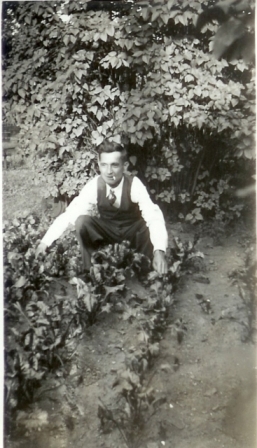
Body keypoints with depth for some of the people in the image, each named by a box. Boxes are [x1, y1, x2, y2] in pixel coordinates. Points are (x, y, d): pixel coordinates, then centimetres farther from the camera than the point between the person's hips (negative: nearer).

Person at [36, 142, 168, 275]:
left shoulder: (134, 185, -28)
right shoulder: (94, 186, -22)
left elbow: (154, 217, -39)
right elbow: (70, 214, -23)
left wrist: (159, 251, -56)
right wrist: (45, 242, -33)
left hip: (133, 230, -1)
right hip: (107, 229, 2)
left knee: (151, 229, -34)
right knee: (82, 221, -27)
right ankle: (89, 271, -11)